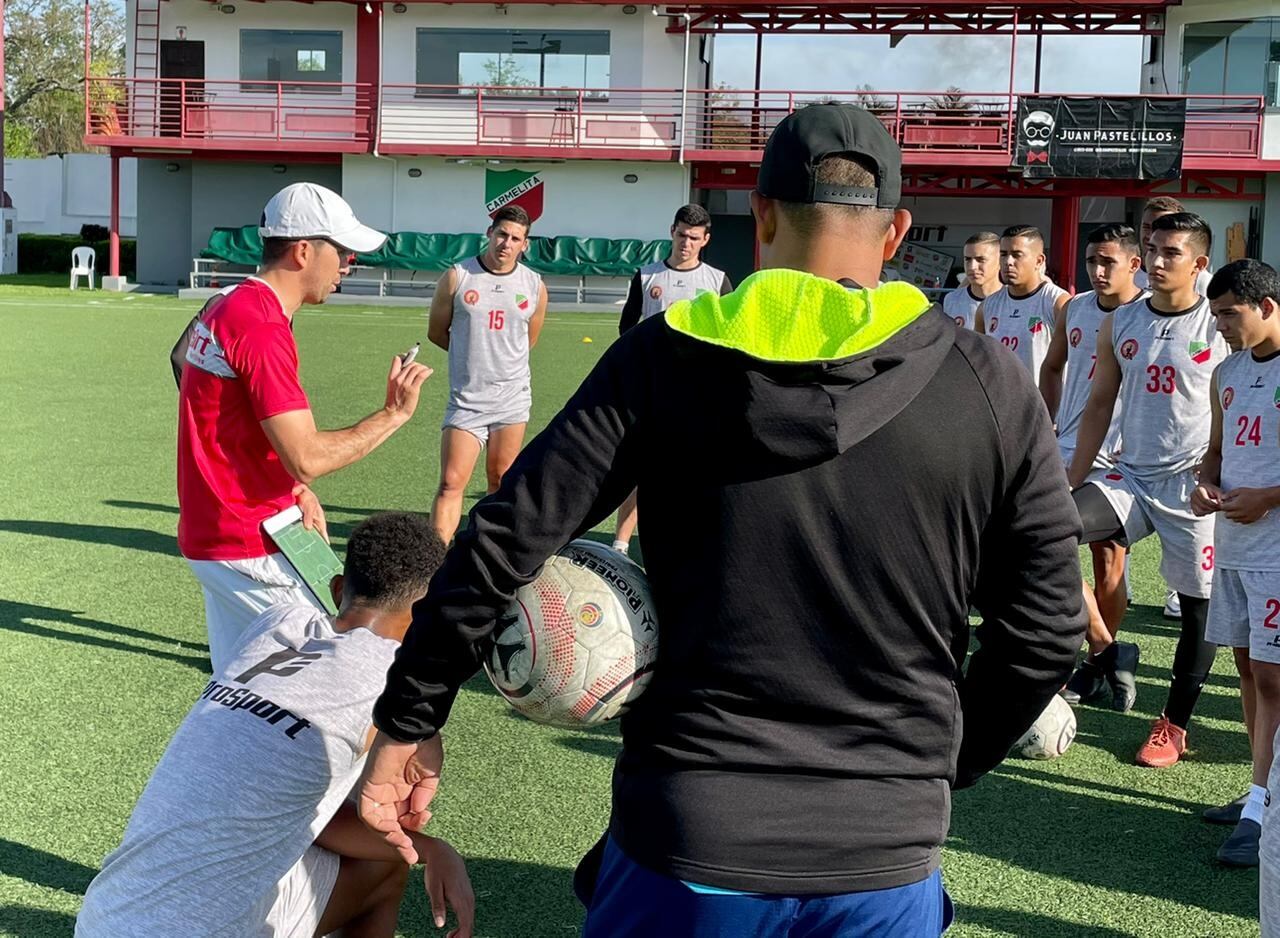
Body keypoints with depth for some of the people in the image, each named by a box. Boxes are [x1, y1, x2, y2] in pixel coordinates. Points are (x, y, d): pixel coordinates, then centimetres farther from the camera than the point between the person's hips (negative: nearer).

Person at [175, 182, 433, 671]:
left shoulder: (227, 306, 12)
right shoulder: (263, 330, -21)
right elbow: (307, 457, -24)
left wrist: (294, 490, 5)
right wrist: (393, 414, -14)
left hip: (209, 536, 10)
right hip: (250, 549, -10)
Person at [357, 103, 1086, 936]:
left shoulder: (666, 355, -6)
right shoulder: (990, 386, -4)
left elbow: (500, 546, -9)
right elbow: (1046, 628, -1)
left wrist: (408, 724, 3)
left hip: (688, 841, 0)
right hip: (888, 863, 1)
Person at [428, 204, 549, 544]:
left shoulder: (535, 286, 3)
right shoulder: (457, 277, -3)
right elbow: (436, 331, 7)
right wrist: (471, 354, 7)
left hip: (513, 398, 2)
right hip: (466, 399, -2)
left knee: (501, 481, 11)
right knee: (451, 483, -9)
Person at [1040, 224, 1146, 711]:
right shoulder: (1074, 310, 7)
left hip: (1118, 457, -5)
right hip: (1067, 451, 5)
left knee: (1109, 560, 5)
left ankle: (1097, 661, 20)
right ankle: (1107, 652, 9)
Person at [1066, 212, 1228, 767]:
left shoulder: (1223, 327, -5)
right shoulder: (1120, 325, 7)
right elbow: (1099, 405, 13)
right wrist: (1071, 482, 7)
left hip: (1196, 488, -3)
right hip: (1131, 478, 4)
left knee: (1199, 608, 5)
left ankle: (1174, 724, 22)